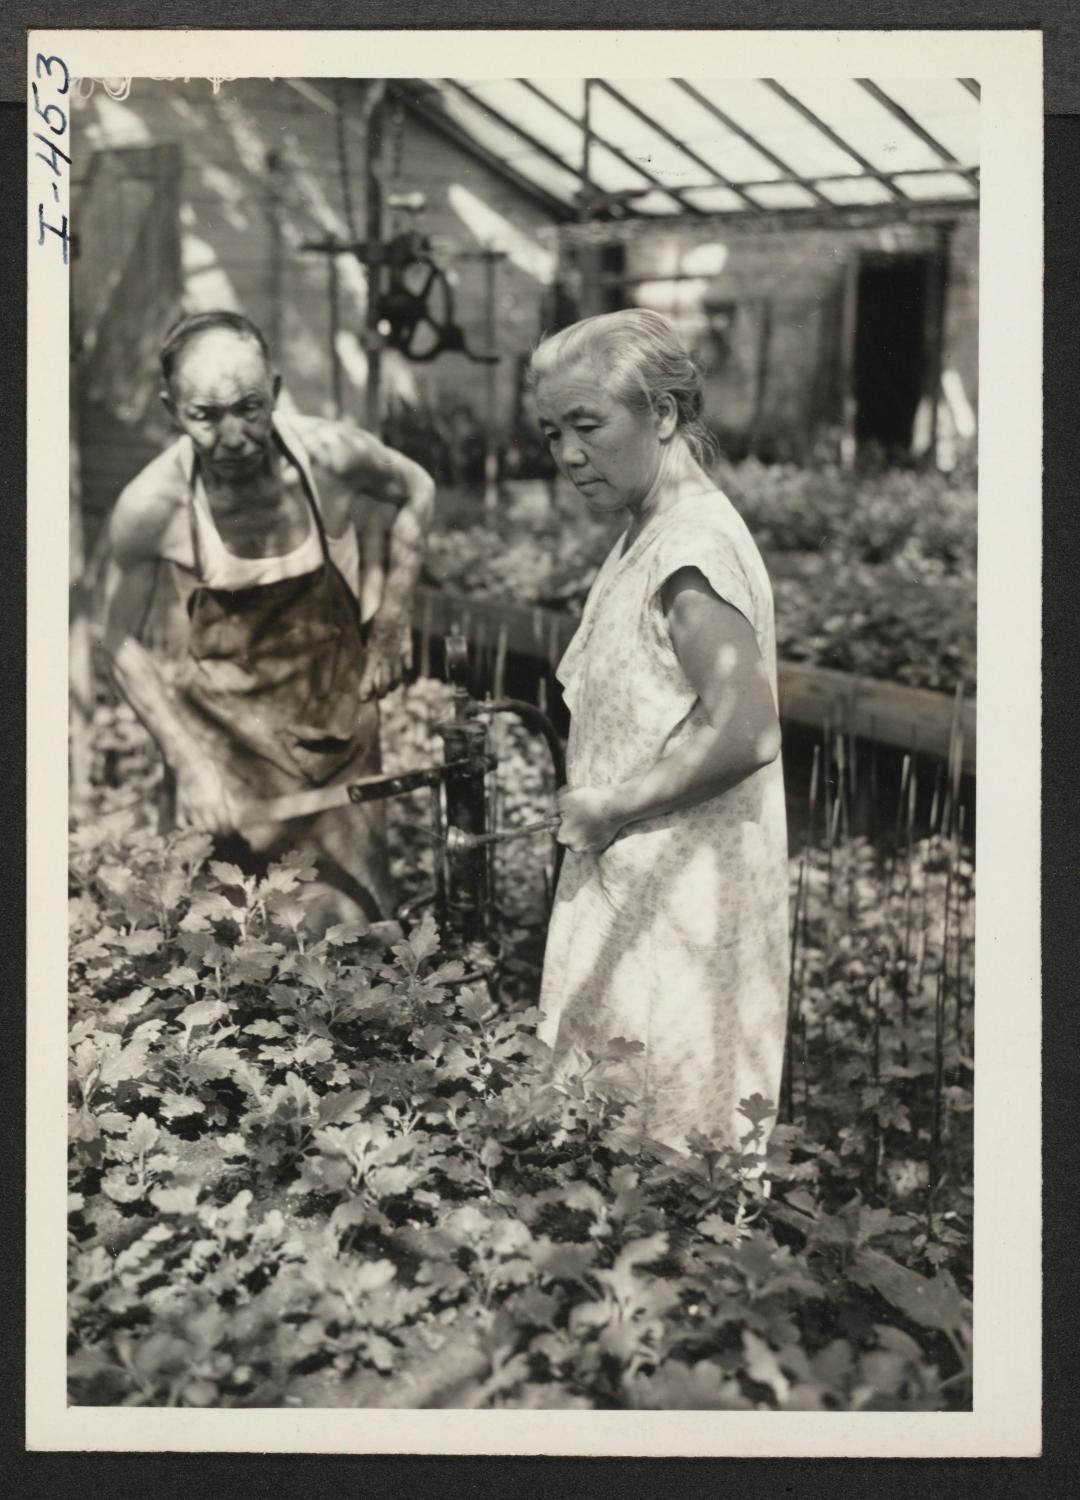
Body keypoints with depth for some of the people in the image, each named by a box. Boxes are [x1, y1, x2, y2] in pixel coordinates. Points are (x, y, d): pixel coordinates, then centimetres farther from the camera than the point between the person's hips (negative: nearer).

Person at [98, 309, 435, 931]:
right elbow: (122, 642, -6)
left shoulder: (332, 456, -20)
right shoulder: (152, 506, -21)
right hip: (224, 728, -1)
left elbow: (417, 491, 3)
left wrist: (394, 621, 0)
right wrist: (188, 761, -12)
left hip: (339, 714, 1)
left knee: (352, 918, 6)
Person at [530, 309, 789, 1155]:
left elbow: (741, 731, -26)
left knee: (673, 1135, 0)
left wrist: (612, 805, -18)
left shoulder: (691, 543, -16)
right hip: (635, 889, 9)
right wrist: (587, 801, 6)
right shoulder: (645, 541, 13)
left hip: (684, 895, -9)